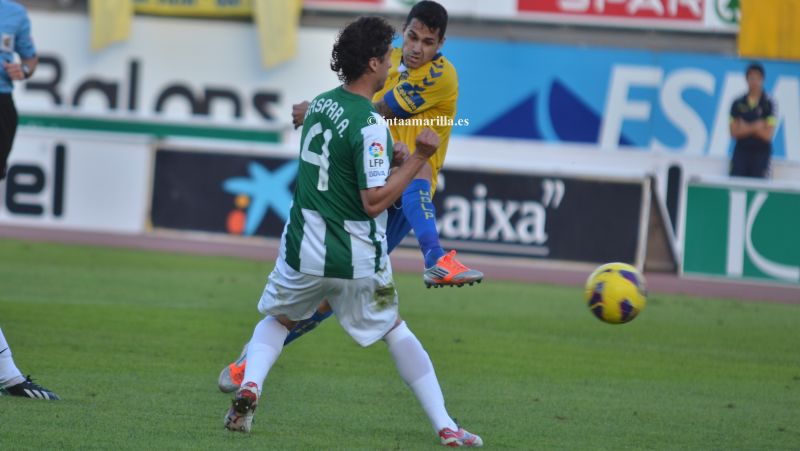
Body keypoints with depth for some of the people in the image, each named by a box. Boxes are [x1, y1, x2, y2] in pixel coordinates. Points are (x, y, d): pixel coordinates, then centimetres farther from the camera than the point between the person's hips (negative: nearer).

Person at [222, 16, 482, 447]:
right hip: (357, 260, -4)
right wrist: (417, 159, -16)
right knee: (395, 330, 15)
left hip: (304, 249, 4)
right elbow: (374, 201, -21)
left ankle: (249, 386, -2)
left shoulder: (319, 105, 4)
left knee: (277, 319, 25)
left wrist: (389, 156, 9)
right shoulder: (369, 125, -19)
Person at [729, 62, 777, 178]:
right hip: (741, 152, 2)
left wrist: (746, 128, -5)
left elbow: (767, 134, -6)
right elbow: (734, 132, 0)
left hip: (761, 154, -2)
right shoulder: (738, 104, 5)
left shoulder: (768, 104, -2)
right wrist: (755, 127, -9)